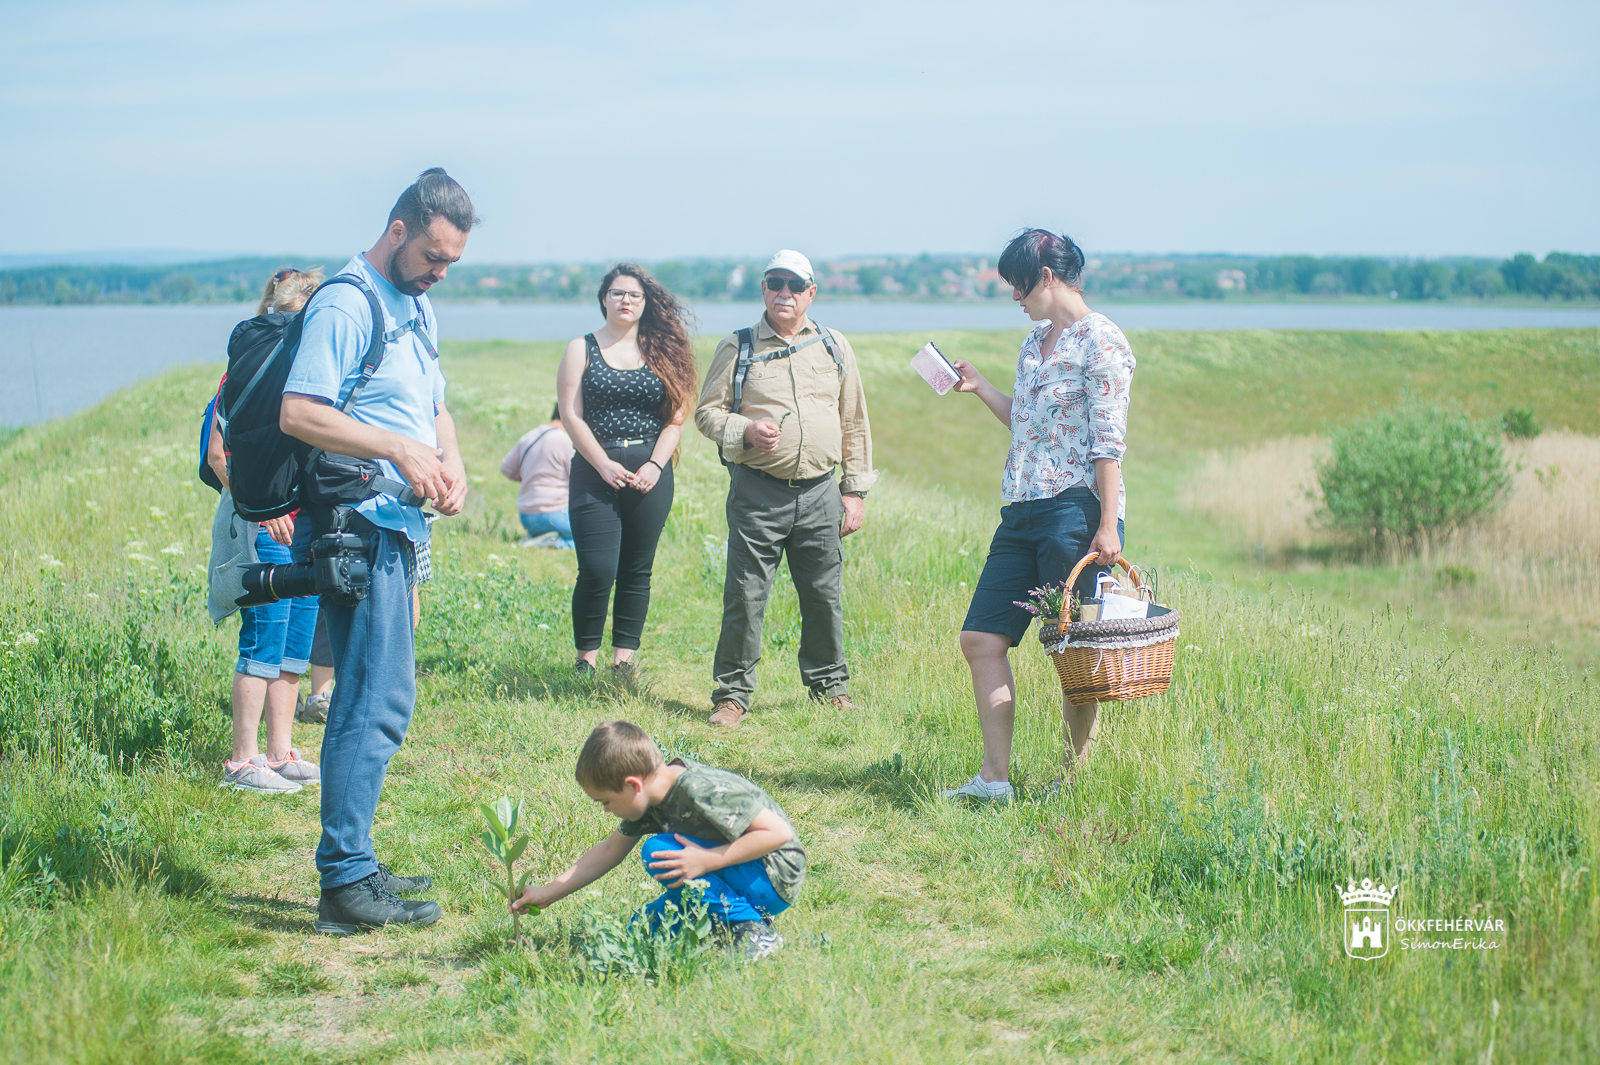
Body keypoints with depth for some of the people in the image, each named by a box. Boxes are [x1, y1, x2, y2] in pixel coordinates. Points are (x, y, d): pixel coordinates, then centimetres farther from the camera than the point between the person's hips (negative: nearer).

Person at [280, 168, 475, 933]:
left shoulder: (417, 310, 19)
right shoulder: (346, 304, -12)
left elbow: (434, 407, 25)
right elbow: (298, 413, -19)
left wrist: (450, 463, 4)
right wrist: (401, 450, -22)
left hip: (399, 524, 10)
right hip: (358, 524, -10)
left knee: (366, 698, 12)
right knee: (381, 698, -13)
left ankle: (349, 866, 19)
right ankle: (347, 880, -11)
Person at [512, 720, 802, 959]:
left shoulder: (702, 792, -28)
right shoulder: (651, 797, 0)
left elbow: (779, 832, -30)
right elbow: (610, 850, 14)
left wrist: (706, 860, -31)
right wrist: (547, 894, 11)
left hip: (774, 879, -9)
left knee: (658, 852, -23)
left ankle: (753, 929, -18)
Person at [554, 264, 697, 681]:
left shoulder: (662, 353, 10)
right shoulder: (582, 350, 6)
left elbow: (676, 419, 6)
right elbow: (571, 416, -2)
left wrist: (655, 465, -9)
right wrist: (605, 465, -12)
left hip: (650, 473, 2)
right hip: (596, 470, -2)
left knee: (637, 570, 4)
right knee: (598, 570, -11)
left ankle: (624, 658, 10)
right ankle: (586, 657, 3)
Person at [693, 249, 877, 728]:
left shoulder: (834, 346, 12)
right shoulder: (737, 348, 5)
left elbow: (855, 423, 14)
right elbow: (706, 410, 5)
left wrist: (855, 489, 9)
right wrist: (745, 432, -15)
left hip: (819, 493, 2)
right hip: (757, 491, -2)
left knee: (825, 595, 9)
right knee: (745, 595, -3)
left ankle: (830, 684, 26)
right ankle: (732, 693, 7)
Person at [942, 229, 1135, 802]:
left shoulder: (1101, 342, -8)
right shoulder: (1035, 342, 18)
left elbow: (1109, 442, -13)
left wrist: (1107, 526, -18)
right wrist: (980, 388, 24)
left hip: (1075, 509, -9)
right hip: (1022, 512, 9)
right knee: (981, 638, 2)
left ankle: (1075, 780, 9)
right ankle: (995, 778, 6)